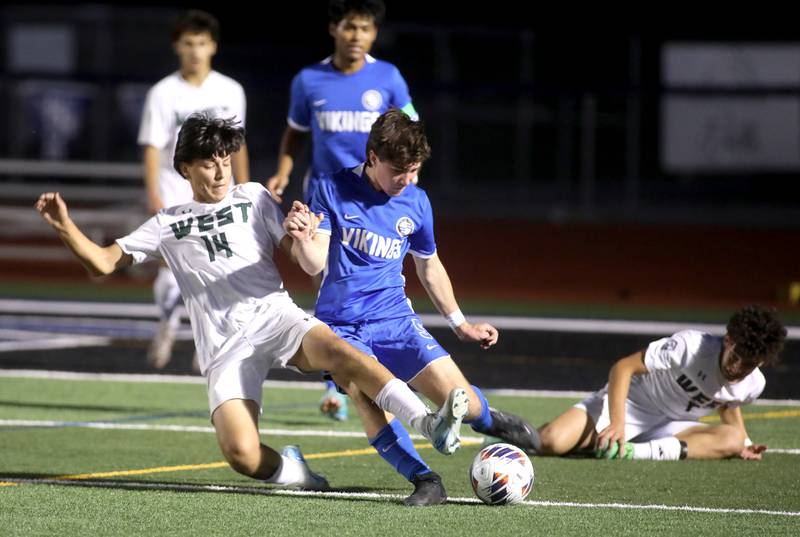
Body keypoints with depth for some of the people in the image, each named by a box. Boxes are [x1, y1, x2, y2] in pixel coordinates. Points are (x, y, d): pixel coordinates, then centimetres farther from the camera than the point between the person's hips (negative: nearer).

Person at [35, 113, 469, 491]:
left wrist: (303, 235, -13)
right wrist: (64, 226, 1)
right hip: (224, 348, 0)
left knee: (336, 351, -36)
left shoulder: (252, 197, 17)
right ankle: (289, 471, 7)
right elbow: (103, 262, 17)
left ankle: (429, 425, -44)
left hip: (275, 317, 0)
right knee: (242, 455, -25)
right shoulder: (168, 225, 18)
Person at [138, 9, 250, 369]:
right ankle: (167, 326, 15)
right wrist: (154, 197, -17)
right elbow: (152, 148, -8)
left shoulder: (231, 92, 4)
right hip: (174, 192, -2)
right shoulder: (163, 94, -4)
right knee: (173, 267, -11)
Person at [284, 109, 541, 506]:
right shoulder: (333, 190, -4)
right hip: (340, 322, -2)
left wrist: (460, 324, 23)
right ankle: (424, 480, -25)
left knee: (454, 392, -15)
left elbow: (429, 266, 20)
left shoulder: (416, 203, 5)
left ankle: (490, 420, 20)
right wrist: (301, 236, -31)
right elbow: (314, 264, -9)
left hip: (394, 319, 2)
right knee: (364, 394, -31)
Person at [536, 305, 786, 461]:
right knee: (552, 442, -34)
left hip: (670, 428, 6)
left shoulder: (753, 385, -7)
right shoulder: (691, 345, -25)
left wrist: (743, 444, 0)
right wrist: (617, 423, -31)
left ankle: (634, 452, -32)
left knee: (733, 440, -29)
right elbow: (623, 367, -20)